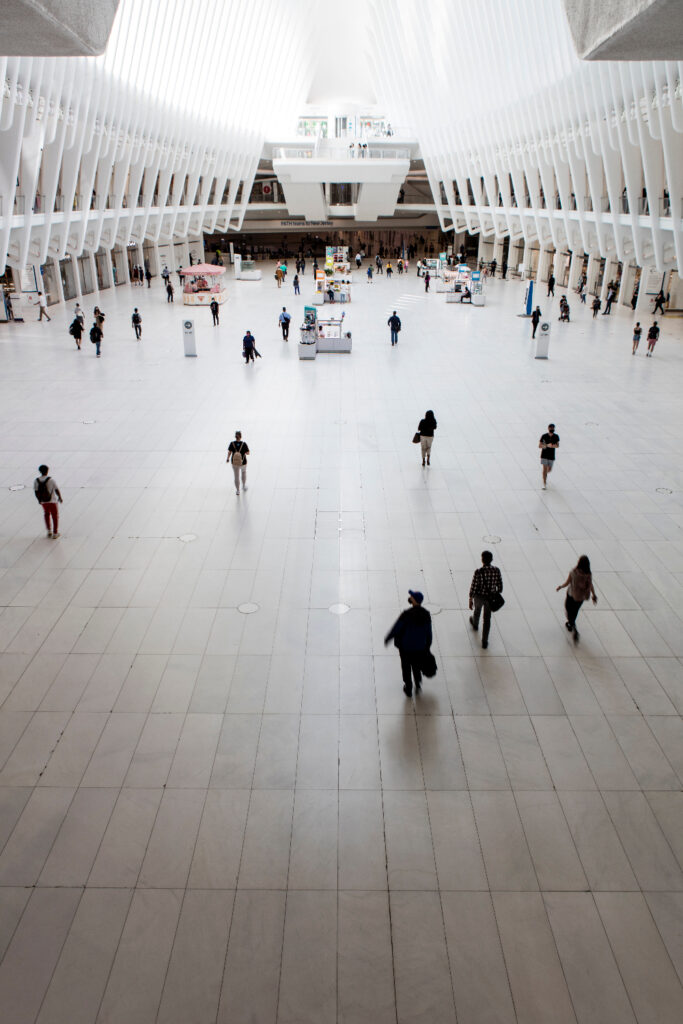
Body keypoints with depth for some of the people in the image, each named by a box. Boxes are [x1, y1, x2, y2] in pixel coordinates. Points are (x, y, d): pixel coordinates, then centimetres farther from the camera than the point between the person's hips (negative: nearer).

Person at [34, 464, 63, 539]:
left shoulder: (36, 481, -6)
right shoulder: (50, 480, -15)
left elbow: (36, 492, -1)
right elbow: (56, 490, -8)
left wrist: (39, 500, 15)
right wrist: (60, 497, 8)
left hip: (43, 502, 3)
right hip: (52, 501, -3)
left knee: (46, 514, 26)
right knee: (55, 516, 11)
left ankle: (49, 531, 23)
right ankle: (55, 533, 14)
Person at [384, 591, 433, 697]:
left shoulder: (407, 614, -25)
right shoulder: (426, 614, -9)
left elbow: (396, 628, -18)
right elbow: (429, 633, 0)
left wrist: (387, 639, -3)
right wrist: (427, 647, 12)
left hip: (406, 647, -3)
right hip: (420, 647, 4)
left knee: (406, 668, 16)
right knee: (417, 666, 26)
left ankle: (408, 689, 28)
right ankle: (418, 685, 36)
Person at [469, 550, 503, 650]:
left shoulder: (478, 572, -26)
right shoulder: (496, 570, -15)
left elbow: (473, 587, -18)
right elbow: (500, 585, -5)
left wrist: (471, 600, -5)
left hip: (479, 596, -2)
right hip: (491, 597, 2)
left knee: (477, 611, 31)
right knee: (487, 619, 14)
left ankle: (475, 625, 62)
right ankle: (484, 641, 19)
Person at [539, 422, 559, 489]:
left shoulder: (556, 436, -5)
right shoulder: (544, 436, -12)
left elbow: (558, 446, 4)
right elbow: (539, 446, -10)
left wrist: (554, 446, -20)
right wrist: (547, 445, -27)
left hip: (551, 456, 3)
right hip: (544, 455, -3)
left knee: (549, 470, 12)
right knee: (545, 469, -11)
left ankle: (545, 475, 48)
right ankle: (544, 484, -6)